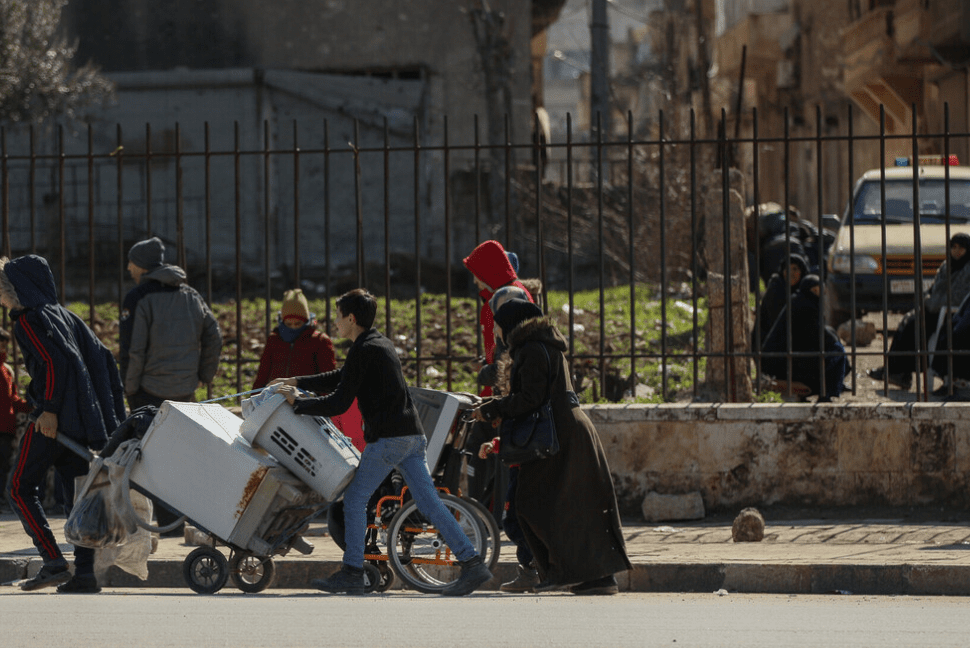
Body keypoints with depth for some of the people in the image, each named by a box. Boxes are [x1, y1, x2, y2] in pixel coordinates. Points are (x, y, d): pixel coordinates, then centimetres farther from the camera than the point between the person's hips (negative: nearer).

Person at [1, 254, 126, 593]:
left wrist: (49, 409, -19)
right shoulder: (64, 315, 17)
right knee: (78, 493, 8)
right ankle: (85, 572, 2)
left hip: (52, 421, -8)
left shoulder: (30, 319, -8)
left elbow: (57, 361, -21)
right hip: (82, 419, 8)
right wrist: (112, 408, 15)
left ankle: (54, 562, -9)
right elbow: (103, 357, 15)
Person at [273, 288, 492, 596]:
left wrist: (299, 402, 0)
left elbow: (340, 402, -11)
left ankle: (352, 573, 3)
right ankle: (472, 564, -3)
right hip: (413, 434, 9)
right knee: (429, 501, 5)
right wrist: (297, 382, 31)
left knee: (355, 499, 2)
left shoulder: (363, 351, -9)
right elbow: (341, 378, 32)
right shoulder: (381, 344, 20)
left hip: (387, 438, -9)